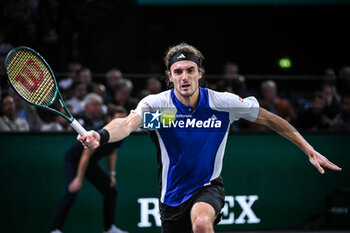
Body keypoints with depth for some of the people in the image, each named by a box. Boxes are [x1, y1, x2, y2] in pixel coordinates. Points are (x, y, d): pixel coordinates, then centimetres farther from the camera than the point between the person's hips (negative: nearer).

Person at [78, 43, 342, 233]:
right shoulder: (156, 104, -14)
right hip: (173, 195, 2)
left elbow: (270, 119, -1)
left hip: (208, 187, -2)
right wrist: (101, 135, -56)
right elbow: (128, 123, -33)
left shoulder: (224, 103, -12)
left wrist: (309, 150, -1)